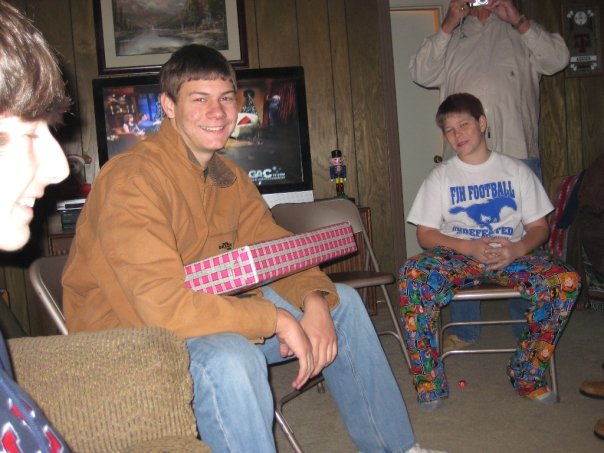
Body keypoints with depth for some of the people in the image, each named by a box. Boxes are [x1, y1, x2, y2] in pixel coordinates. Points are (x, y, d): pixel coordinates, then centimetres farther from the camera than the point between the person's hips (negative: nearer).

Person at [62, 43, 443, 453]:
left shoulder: (230, 176, 3)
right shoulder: (134, 178, -24)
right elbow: (164, 306, -32)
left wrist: (315, 301, -15)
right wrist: (277, 319, -27)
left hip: (209, 312, 8)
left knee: (342, 301, 7)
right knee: (230, 357, -40)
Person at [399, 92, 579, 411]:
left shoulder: (516, 170, 9)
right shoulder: (441, 176, 7)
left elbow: (539, 226, 8)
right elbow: (425, 234, 1)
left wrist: (517, 249, -15)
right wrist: (471, 247, -16)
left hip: (511, 255, 2)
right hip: (458, 255, -1)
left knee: (566, 280, -27)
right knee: (413, 274, -34)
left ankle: (527, 375, -10)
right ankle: (429, 383, -23)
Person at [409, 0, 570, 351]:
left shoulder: (522, 32, 15)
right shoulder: (451, 37, 16)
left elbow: (558, 59, 0)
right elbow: (421, 73, 1)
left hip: (519, 155, 0)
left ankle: (528, 328, 18)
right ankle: (464, 330, 15)